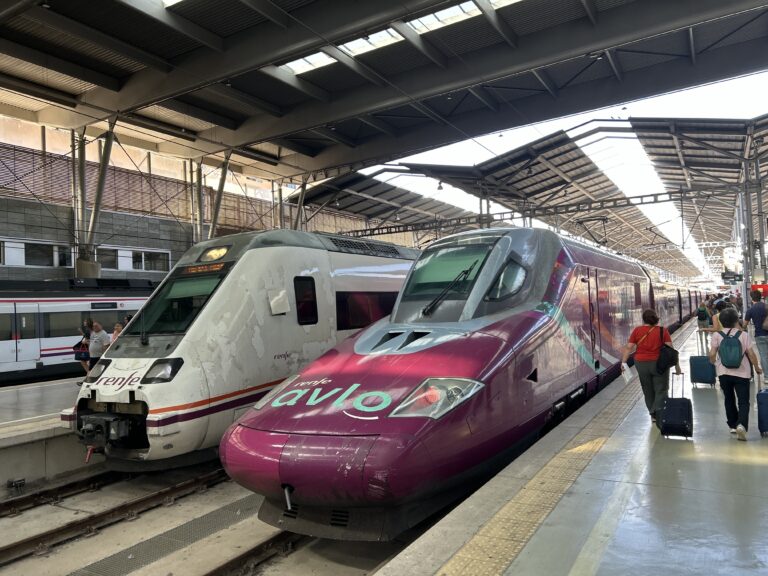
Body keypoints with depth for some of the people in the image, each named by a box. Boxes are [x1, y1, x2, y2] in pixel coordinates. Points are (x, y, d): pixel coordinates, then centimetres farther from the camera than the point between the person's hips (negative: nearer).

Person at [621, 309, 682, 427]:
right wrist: (677, 365, -2)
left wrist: (623, 361, -2)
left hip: (641, 364, 2)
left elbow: (629, 347, -5)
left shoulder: (637, 331, -2)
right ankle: (659, 415, -8)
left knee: (648, 391, 16)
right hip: (659, 364, -2)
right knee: (661, 391, 5)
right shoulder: (662, 331, -5)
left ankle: (653, 414, 27)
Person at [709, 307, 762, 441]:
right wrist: (757, 368, 10)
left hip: (724, 372, 1)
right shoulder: (743, 334, -4)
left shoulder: (716, 335, -3)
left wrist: (714, 362, 16)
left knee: (729, 400, 17)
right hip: (742, 373, -1)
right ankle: (741, 424, -19)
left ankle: (733, 425, 26)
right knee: (743, 401, 2)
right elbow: (751, 354, -5)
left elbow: (712, 355, -7)